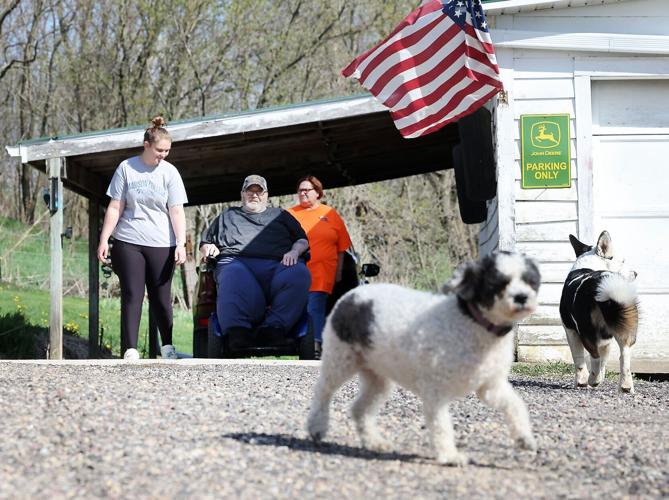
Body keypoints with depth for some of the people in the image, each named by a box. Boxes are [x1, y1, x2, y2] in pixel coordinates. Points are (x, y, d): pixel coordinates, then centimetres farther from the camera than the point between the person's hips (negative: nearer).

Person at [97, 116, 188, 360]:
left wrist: (181, 244, -8)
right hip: (128, 242, 0)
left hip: (161, 244, 0)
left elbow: (176, 211, 0)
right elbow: (115, 207, 5)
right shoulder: (126, 168, 2)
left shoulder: (169, 172, 3)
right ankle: (130, 351, -8)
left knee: (161, 298, 5)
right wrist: (104, 239, 1)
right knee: (131, 296, -5)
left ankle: (167, 348, 20)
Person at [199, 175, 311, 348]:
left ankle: (273, 328, -47)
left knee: (299, 274, -36)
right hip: (238, 262, -1)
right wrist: (209, 248, 13)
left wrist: (294, 251, 4)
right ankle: (237, 332, -60)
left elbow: (302, 240, 27)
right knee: (234, 276, -41)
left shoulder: (280, 215, 35)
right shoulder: (228, 216, 37)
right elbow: (205, 242, 38)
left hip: (278, 265, 1)